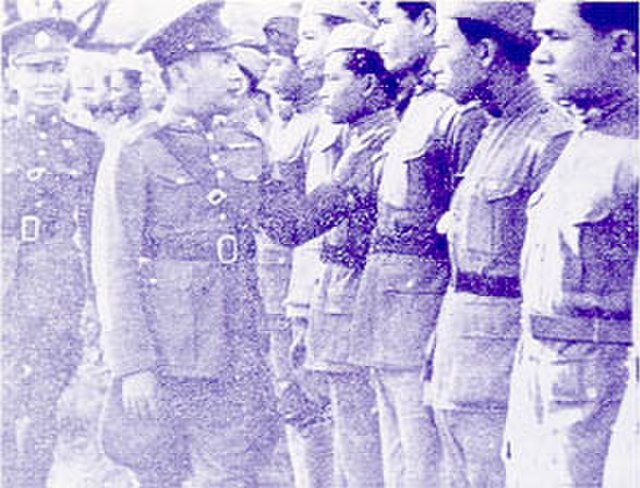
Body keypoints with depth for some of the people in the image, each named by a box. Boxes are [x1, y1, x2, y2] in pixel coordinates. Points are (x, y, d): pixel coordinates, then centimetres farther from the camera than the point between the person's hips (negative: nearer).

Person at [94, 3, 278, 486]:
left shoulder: (249, 150, 11)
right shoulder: (138, 156, -3)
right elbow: (116, 269, -7)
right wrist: (133, 365, -13)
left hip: (237, 357, 4)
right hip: (163, 356, -3)